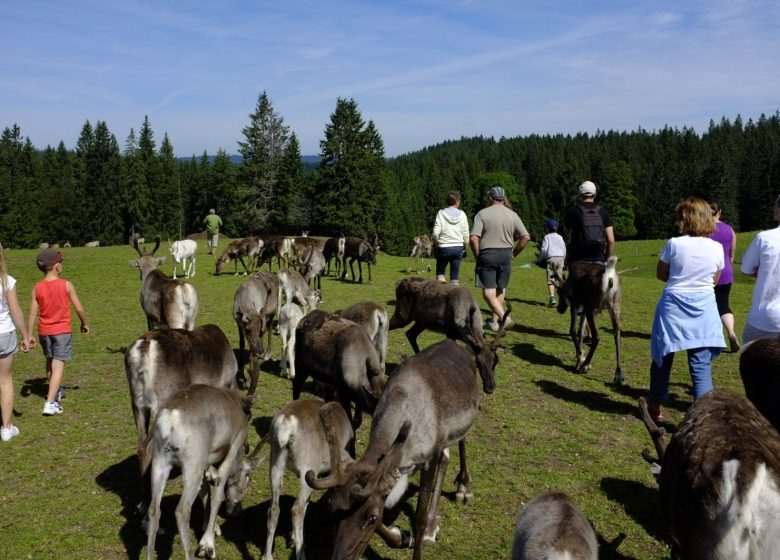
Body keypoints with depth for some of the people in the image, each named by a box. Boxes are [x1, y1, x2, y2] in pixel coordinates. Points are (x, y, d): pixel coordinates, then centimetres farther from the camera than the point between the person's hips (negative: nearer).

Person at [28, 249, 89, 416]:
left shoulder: (37, 288, -3)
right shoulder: (66, 285, -11)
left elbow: (33, 314, -2)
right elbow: (79, 309, -8)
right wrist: (84, 323, 10)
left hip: (44, 331, 4)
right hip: (62, 331, -4)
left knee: (50, 361, 23)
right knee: (58, 365, -4)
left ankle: (55, 392, 42)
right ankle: (50, 403, -14)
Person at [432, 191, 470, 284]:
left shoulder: (441, 213, -6)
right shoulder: (462, 214, 0)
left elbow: (436, 233, -10)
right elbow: (466, 234, 2)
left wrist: (436, 243, 9)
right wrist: (464, 247, 16)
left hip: (444, 247, -2)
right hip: (458, 247, 2)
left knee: (440, 272, 14)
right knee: (455, 275, 8)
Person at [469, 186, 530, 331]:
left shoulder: (482, 213, -3)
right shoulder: (512, 215, 5)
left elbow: (473, 238, -13)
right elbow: (526, 237, -1)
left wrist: (477, 256, 0)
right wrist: (514, 253, 10)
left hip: (487, 254, -3)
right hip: (506, 255, 4)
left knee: (488, 292, -3)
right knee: (500, 290, 16)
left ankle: (504, 317, -21)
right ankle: (493, 322, 21)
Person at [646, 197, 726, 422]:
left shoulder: (674, 244, -10)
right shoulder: (716, 248, -3)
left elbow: (661, 274, 2)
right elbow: (715, 280, 10)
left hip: (673, 306, -1)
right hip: (704, 308, 1)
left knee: (663, 357, 15)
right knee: (701, 365, 3)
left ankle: (655, 406, 29)